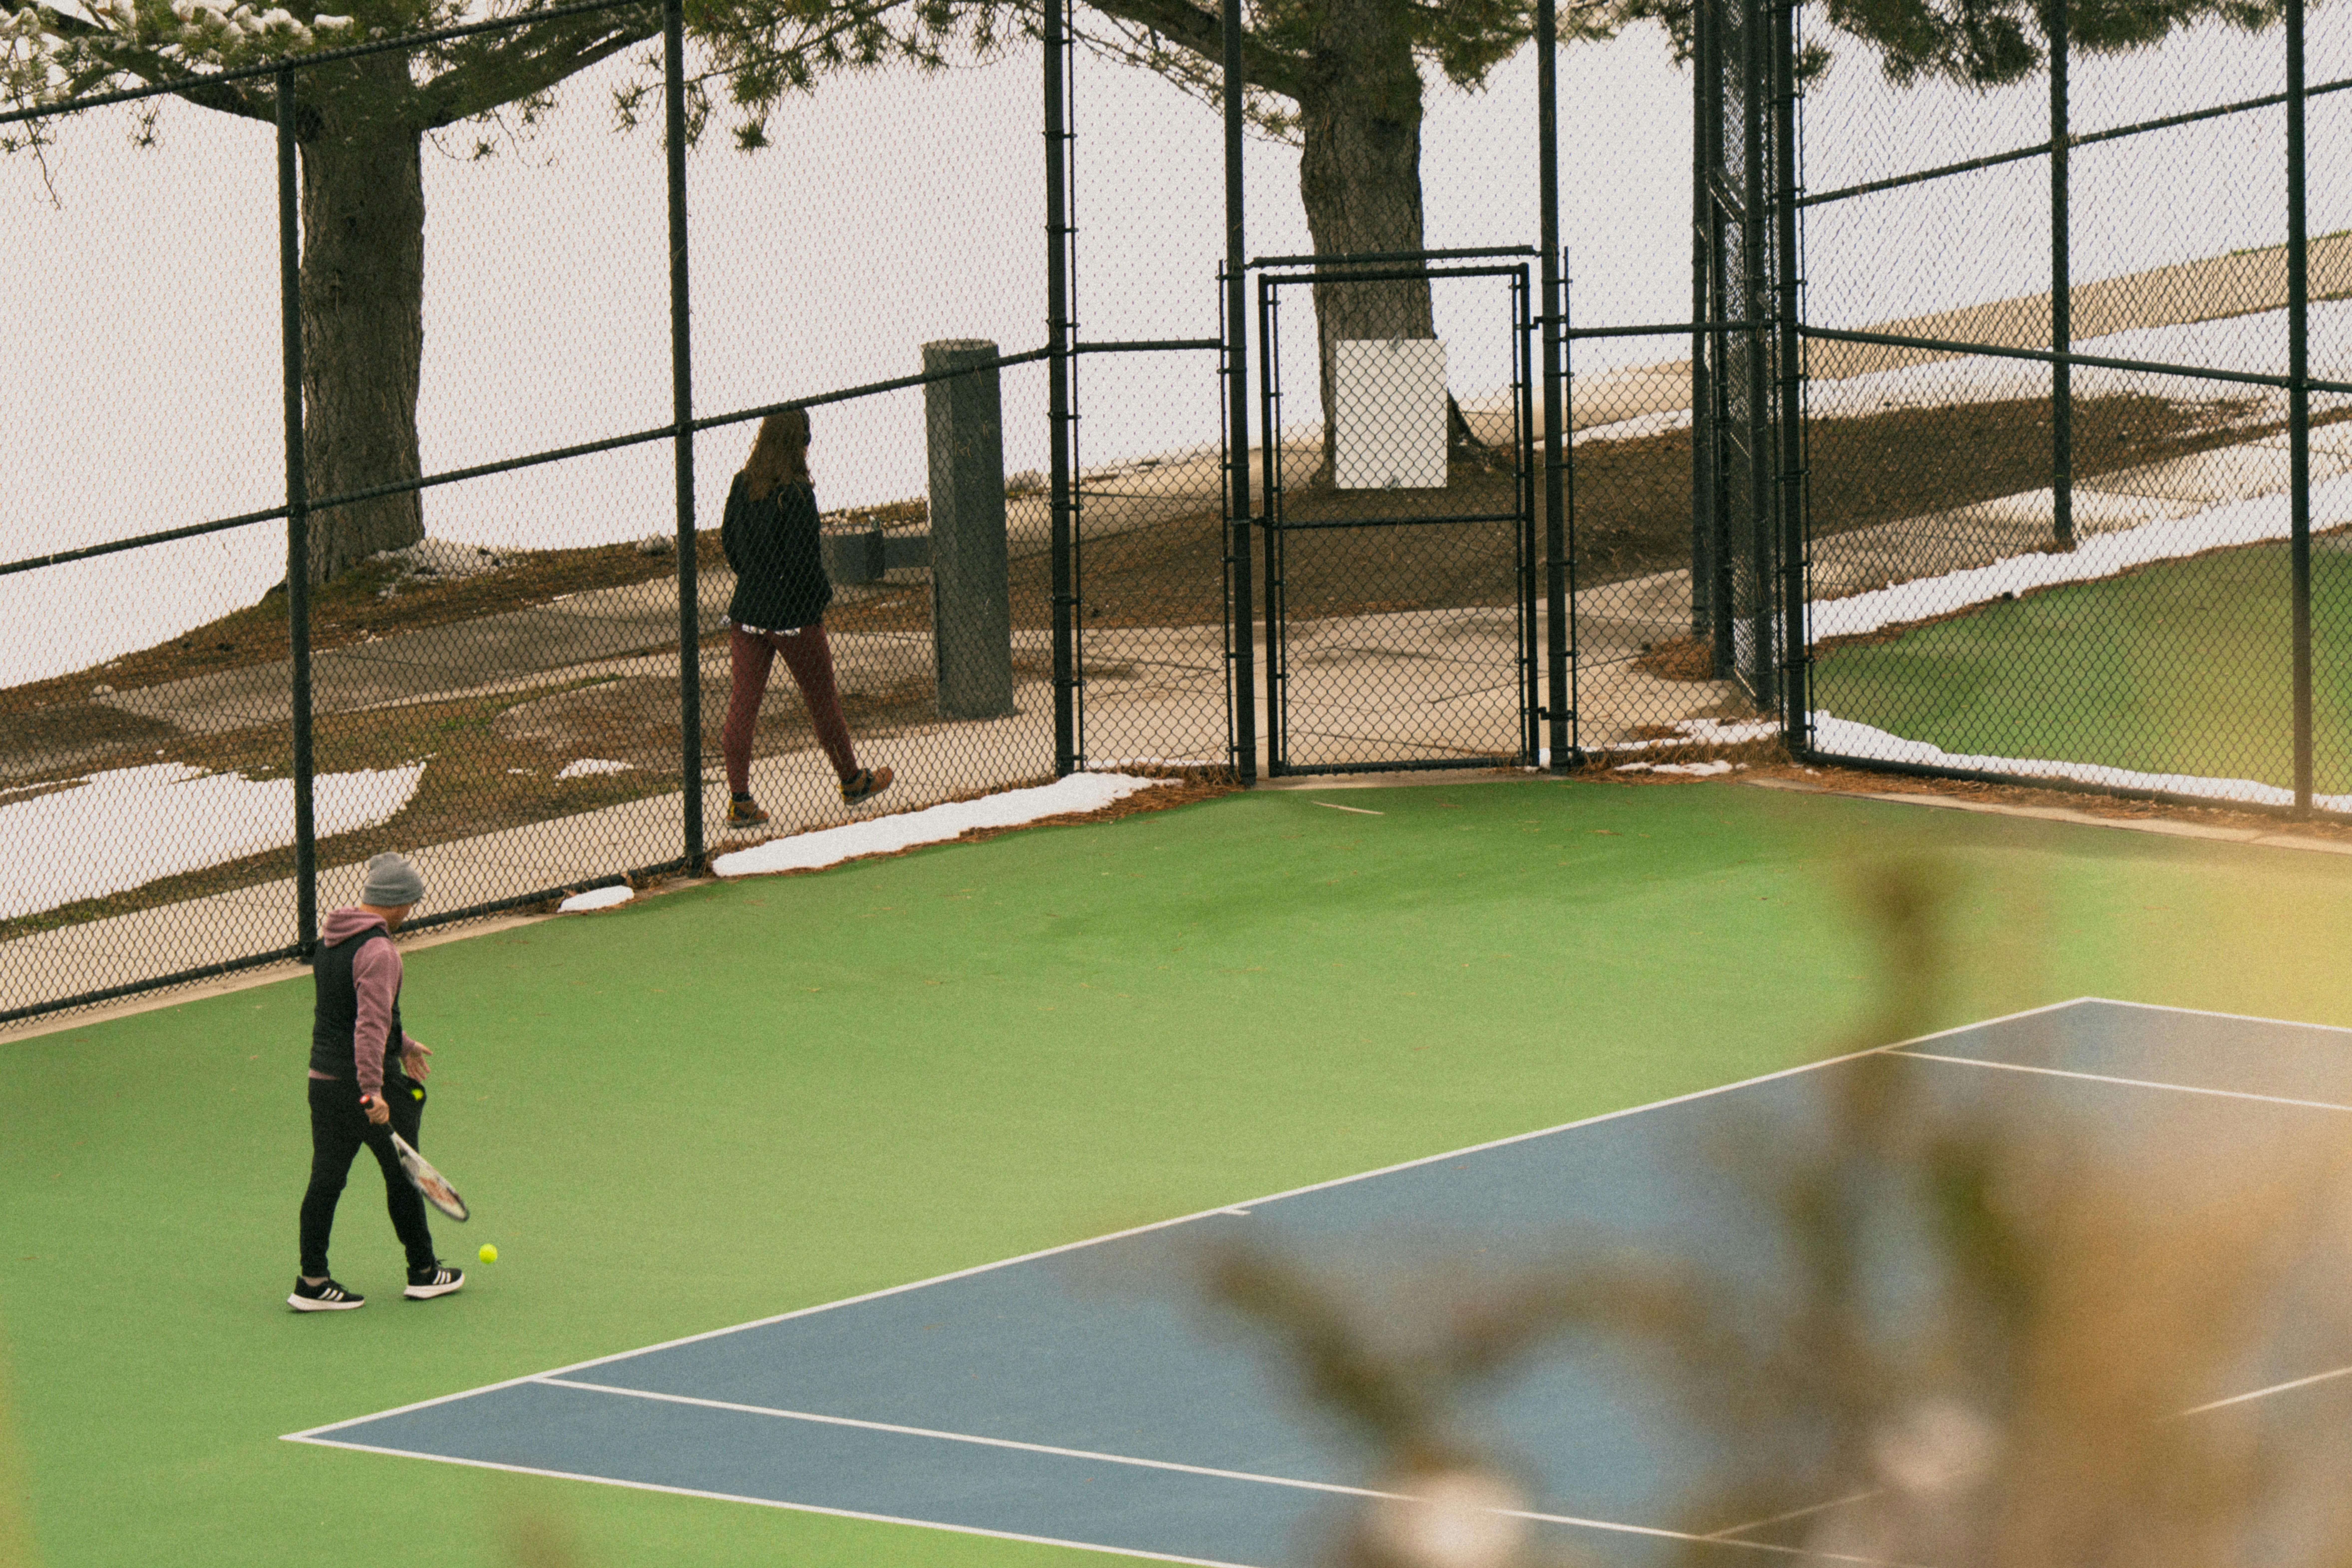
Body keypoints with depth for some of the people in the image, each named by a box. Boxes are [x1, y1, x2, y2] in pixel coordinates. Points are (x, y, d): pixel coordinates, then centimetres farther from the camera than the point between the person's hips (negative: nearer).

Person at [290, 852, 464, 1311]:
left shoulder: (329, 940, 10)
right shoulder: (379, 951, -19)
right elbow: (371, 1023, -27)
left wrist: (401, 1044, 34)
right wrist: (373, 1090, -30)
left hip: (323, 1079, 7)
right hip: (369, 1080, -7)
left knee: (326, 1179, 10)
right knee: (402, 1175, 9)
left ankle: (312, 1281, 8)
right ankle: (424, 1273, 22)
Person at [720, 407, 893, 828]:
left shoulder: (742, 486, 0)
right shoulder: (797, 494, -19)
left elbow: (728, 541, 8)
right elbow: (801, 558, -20)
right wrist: (823, 594, -3)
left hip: (747, 609, 5)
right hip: (794, 615, -5)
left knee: (743, 701, 5)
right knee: (822, 699, 12)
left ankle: (740, 801, 2)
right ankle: (852, 781, 30)